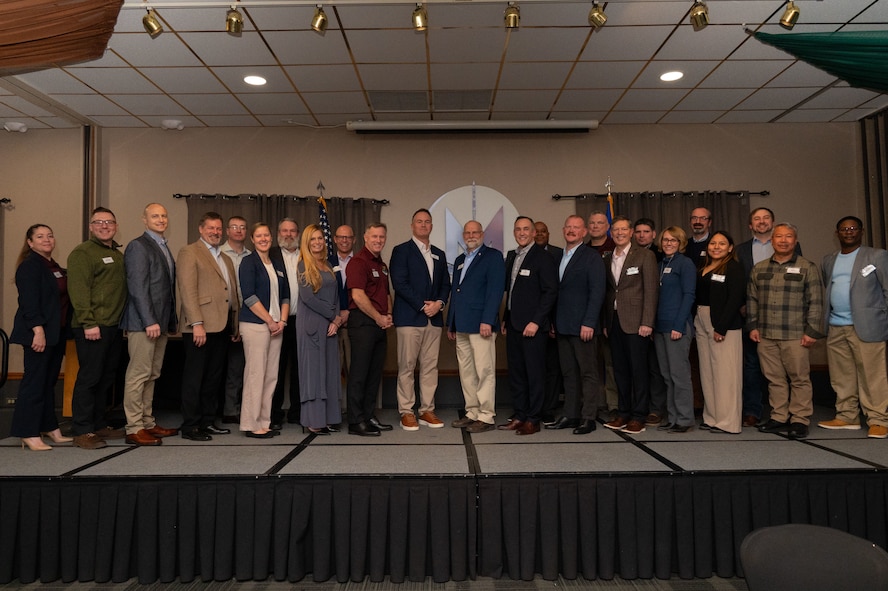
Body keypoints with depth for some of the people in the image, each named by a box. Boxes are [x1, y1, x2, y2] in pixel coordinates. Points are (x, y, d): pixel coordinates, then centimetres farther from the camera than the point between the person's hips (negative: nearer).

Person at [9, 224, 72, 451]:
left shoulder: (55, 267, 16)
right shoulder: (30, 266, -9)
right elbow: (28, 301, -17)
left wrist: (65, 331, 12)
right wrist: (38, 330, -23)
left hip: (57, 332, 8)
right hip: (39, 333, -8)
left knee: (49, 381, 13)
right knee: (35, 381, -4)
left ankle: (50, 428, 20)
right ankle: (29, 434, 2)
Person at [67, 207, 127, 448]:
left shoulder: (118, 255, 19)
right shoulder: (82, 253, -5)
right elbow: (78, 290, -14)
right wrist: (89, 323, -19)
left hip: (114, 327, 8)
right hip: (93, 328, -8)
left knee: (107, 378, 12)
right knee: (89, 378, -4)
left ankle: (99, 425, 22)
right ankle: (81, 431, 3)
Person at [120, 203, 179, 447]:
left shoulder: (163, 248, 18)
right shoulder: (138, 246, -7)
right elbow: (137, 287, -15)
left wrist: (172, 321, 13)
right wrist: (149, 321, -19)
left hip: (161, 322, 9)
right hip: (143, 322, -9)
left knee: (152, 375, 12)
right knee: (138, 375, -4)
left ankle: (148, 423, 19)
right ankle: (134, 428, 3)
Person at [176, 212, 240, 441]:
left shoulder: (226, 259, 21)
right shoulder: (189, 252, -2)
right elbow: (187, 290, -11)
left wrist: (235, 323, 13)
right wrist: (197, 323, -18)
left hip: (223, 326, 7)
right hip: (201, 326, -7)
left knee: (214, 378, 12)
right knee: (195, 377, -1)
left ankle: (207, 421, 21)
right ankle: (190, 427, 6)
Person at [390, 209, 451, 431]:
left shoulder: (439, 254, 19)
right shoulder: (401, 250, 1)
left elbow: (445, 284, 16)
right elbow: (399, 283, -9)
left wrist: (439, 303, -4)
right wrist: (423, 305, -12)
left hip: (434, 318, 5)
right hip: (409, 318, -5)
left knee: (430, 367, 6)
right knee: (406, 367, -2)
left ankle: (427, 411, 13)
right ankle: (406, 412, 6)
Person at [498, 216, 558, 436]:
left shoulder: (543, 257, -7)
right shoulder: (511, 257, 15)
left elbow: (550, 292, -12)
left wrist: (536, 322, -16)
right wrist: (505, 319, 14)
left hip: (533, 326, -7)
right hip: (513, 325, 7)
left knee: (535, 373, 0)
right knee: (516, 373, 10)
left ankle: (533, 419, 8)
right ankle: (519, 415, 20)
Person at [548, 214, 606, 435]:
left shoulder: (592, 257, -4)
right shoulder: (558, 257, 15)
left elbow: (597, 292, -11)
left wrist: (588, 323, -17)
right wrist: (553, 322, 9)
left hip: (582, 326, -7)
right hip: (562, 326, 7)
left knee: (588, 373, 0)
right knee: (569, 373, 11)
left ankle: (588, 418, 6)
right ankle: (571, 415, 18)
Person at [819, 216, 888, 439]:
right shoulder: (828, 261, 17)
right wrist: (821, 323, 10)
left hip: (866, 326, -4)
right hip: (835, 328, 5)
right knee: (841, 378, 9)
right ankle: (847, 417, 18)